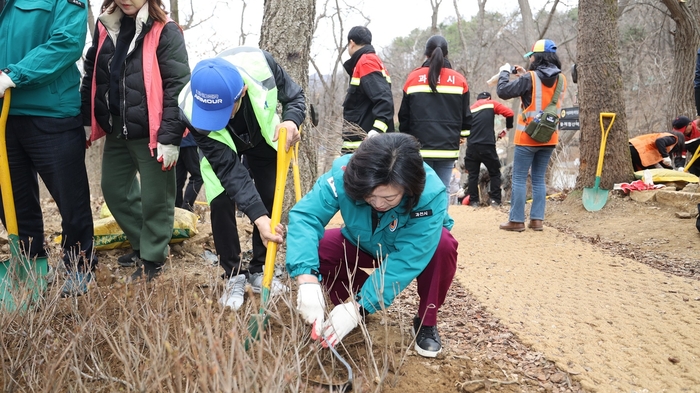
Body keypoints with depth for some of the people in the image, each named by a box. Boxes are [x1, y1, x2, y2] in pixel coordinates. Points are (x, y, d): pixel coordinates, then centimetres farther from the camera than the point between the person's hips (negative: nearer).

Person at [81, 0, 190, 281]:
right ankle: (143, 243, 34)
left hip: (151, 133, -7)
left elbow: (178, 86, -15)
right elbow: (91, 74, 17)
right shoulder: (104, 26, 8)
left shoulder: (165, 31, -11)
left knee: (155, 198, 2)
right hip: (116, 131, 7)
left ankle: (152, 260, 18)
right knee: (114, 190, 16)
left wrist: (170, 137, -19)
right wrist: (87, 120, 14)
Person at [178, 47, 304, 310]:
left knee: (270, 201, 1)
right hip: (221, 149, -1)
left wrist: (291, 121, -43)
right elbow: (229, 169, -38)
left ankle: (258, 271, 17)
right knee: (221, 203, -15)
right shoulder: (192, 110, -40)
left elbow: (295, 96, -20)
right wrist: (258, 217, -45)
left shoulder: (259, 64, -41)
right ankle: (234, 276, 2)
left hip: (264, 138, 2)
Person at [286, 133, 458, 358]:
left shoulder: (430, 194, -39)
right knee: (315, 246, -25)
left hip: (412, 250, -2)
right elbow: (304, 215, -37)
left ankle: (426, 322, -8)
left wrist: (358, 306, -45)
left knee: (444, 246, -35)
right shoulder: (343, 173, -33)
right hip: (363, 247, 2)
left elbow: (406, 260, -40)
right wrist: (307, 279, -52)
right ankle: (348, 308, 3)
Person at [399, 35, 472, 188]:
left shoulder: (413, 78, 2)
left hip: (420, 147, -1)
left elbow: (404, 115, 7)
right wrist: (460, 136, 24)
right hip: (448, 147, 1)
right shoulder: (459, 80, 4)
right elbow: (466, 115, 8)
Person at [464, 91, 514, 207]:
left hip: (471, 146, 3)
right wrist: (508, 128, 11)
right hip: (487, 146, -3)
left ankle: (473, 201, 7)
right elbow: (509, 113, -2)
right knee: (495, 173, 10)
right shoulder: (491, 104, 7)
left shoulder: (471, 109, 19)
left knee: (473, 175, 10)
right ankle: (495, 200, 4)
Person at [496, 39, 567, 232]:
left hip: (527, 137, -6)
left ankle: (517, 220, 3)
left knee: (519, 179, 2)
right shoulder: (561, 80, 5)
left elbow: (503, 91, -15)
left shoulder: (530, 79, -15)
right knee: (539, 179, 13)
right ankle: (537, 219, 11)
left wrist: (504, 73, 2)